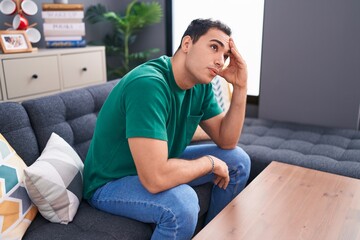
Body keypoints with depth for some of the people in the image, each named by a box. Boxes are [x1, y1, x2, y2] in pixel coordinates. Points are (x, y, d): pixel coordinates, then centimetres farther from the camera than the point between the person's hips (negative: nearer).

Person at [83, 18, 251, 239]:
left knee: (238, 160, 5)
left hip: (157, 167, 8)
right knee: (182, 203, -36)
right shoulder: (148, 83, -32)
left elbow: (227, 142, -1)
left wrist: (240, 87, -14)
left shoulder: (201, 85, -5)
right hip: (112, 183, -8)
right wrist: (210, 162, -21)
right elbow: (155, 178, -38)